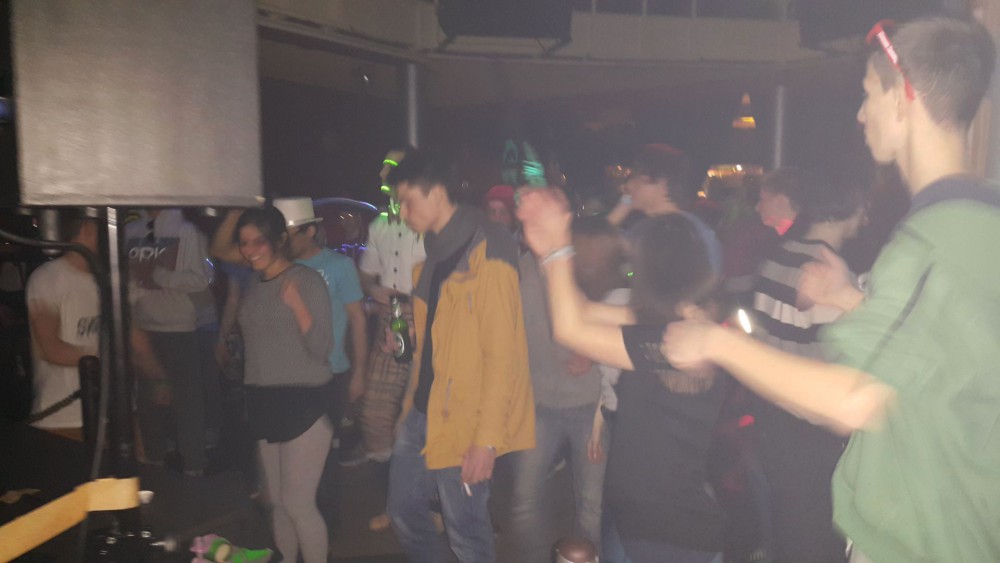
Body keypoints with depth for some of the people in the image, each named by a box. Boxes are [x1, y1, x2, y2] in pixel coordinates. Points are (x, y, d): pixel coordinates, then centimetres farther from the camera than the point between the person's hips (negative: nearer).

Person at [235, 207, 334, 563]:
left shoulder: (307, 280, -11)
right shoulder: (254, 285, 8)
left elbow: (321, 348, -17)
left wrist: (298, 306, -30)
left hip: (305, 402, -7)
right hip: (264, 402, 7)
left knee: (298, 502, -5)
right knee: (277, 501, 15)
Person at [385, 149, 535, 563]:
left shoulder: (485, 256, -15)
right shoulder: (435, 253, 11)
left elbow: (501, 355, -18)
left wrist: (487, 439, -19)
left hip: (461, 421, -8)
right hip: (421, 412, 8)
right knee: (404, 512, 17)